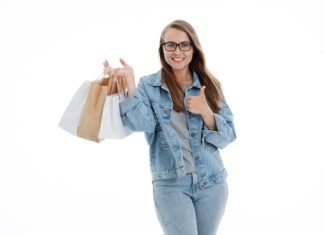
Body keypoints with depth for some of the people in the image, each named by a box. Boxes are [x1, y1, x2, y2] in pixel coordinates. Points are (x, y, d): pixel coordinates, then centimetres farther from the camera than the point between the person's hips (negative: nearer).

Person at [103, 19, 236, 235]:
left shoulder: (209, 86, 5)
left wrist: (205, 112, -15)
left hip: (212, 182, 3)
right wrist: (130, 86, -27)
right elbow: (143, 124, -16)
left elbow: (228, 135, 2)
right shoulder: (149, 85, 0)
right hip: (170, 184, -3)